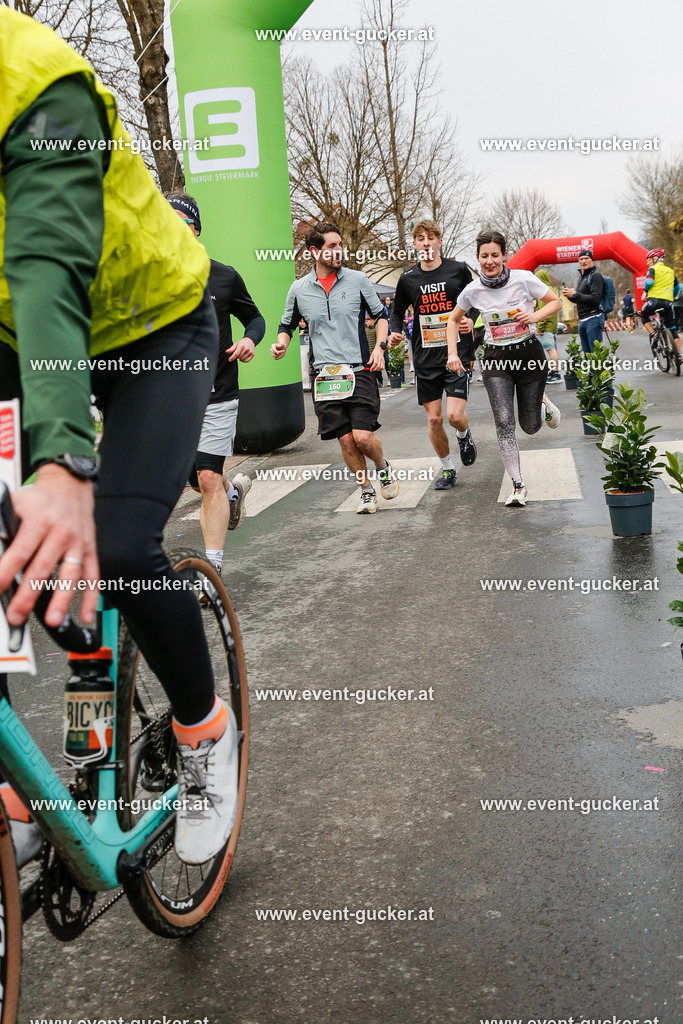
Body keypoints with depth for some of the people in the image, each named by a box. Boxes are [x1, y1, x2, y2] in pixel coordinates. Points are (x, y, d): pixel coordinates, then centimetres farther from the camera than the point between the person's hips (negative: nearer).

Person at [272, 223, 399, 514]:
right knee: (345, 440, -1)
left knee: (363, 436, -12)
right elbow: (287, 324, 19)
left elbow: (380, 314, 14)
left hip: (359, 370, -1)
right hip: (324, 375, 1)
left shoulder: (357, 280, 5)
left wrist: (380, 346, -1)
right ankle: (366, 491, 19)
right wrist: (281, 343, -2)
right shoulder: (299, 289, 6)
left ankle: (383, 467, 21)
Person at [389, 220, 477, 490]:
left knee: (455, 415, -13)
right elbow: (398, 311, 15)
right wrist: (395, 332, -4)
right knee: (434, 419, 3)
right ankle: (447, 469, 23)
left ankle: (464, 436, 24)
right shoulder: (408, 278, 3)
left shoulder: (458, 270, -1)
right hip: (425, 359, 2)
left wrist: (472, 321, -9)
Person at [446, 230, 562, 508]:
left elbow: (556, 302, 1)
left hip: (529, 353, -1)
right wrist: (452, 353, 1)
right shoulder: (473, 290, -5)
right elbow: (454, 320, 12)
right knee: (504, 422, -17)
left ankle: (543, 403, 44)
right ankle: (518, 485, -9)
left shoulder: (524, 279, -11)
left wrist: (535, 316, -17)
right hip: (496, 359, 1)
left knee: (530, 426, 6)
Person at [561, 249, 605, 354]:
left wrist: (575, 294, -13)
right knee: (587, 353, 10)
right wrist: (569, 294, 5)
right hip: (582, 320, 9)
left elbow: (595, 299, -18)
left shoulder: (595, 275, -8)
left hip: (593, 319, -9)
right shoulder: (581, 276, 20)